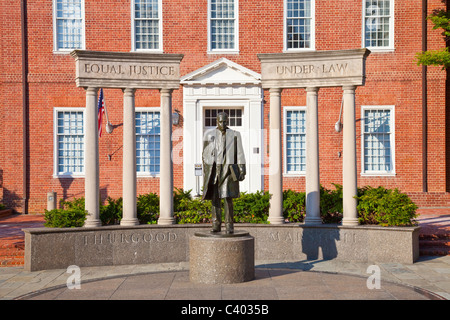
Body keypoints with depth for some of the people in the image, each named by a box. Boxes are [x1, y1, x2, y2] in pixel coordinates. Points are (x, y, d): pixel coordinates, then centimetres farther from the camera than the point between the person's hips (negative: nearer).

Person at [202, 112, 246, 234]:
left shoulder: (235, 135, 4)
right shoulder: (209, 134, 6)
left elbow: (240, 154, 3)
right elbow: (205, 154, 8)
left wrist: (242, 171, -5)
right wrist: (205, 172, 4)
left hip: (228, 170, -2)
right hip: (213, 170, 2)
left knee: (228, 198, -10)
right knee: (214, 198, 2)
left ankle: (229, 225, -3)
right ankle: (216, 225, 10)